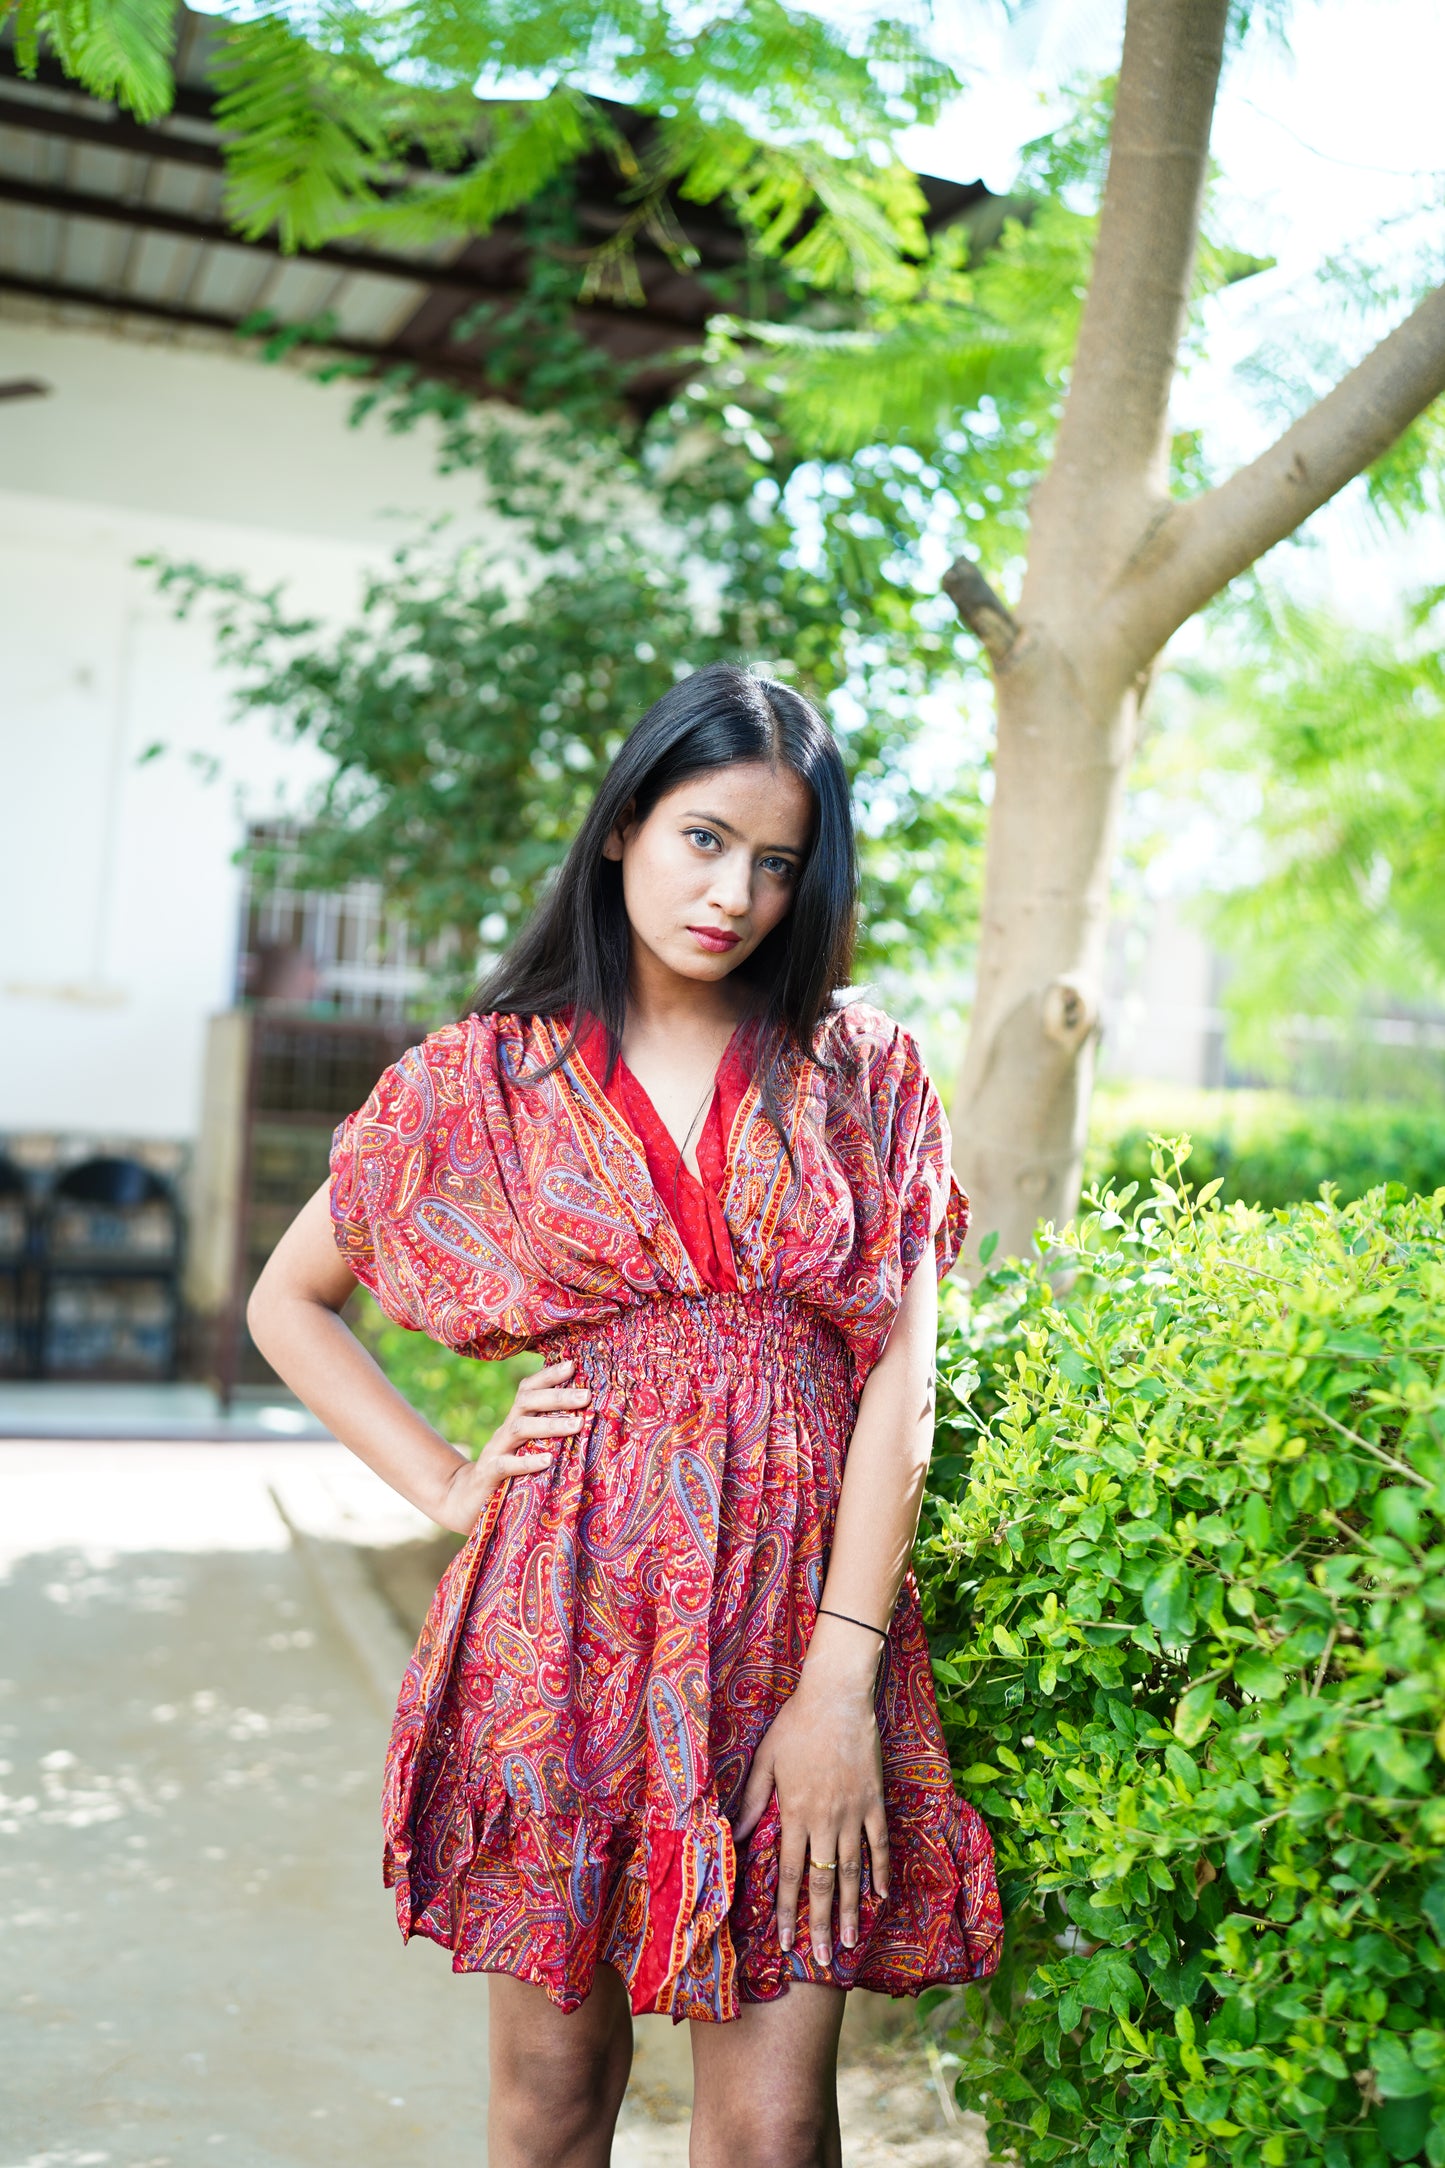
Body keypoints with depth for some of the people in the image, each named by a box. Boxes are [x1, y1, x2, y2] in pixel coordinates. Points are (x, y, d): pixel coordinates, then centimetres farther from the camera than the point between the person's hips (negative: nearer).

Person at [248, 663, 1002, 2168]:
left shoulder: (858, 1069, 4)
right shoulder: (485, 1076, 5)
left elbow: (898, 1380, -2)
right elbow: (288, 1305, 15)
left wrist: (838, 1680, -10)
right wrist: (444, 1485, 3)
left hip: (801, 1605, 0)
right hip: (569, 1611, 0)